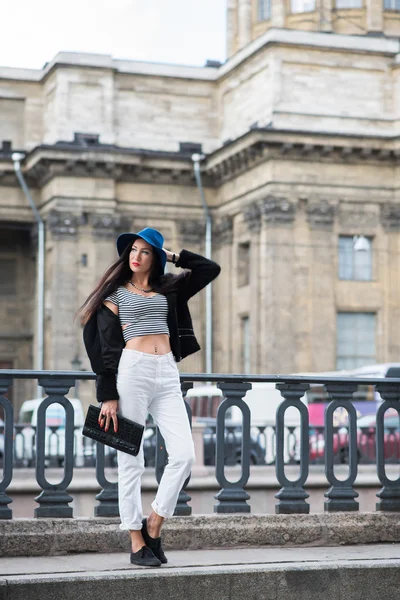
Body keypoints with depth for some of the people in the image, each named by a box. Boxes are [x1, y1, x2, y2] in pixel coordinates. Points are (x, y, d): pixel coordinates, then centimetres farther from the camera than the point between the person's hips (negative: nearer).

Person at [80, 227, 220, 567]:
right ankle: (137, 543, 4)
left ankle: (154, 526, 9)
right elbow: (106, 347, 1)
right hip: (132, 372, -4)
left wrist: (175, 256, 17)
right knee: (131, 461, -2)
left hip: (167, 374, 4)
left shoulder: (168, 289, 18)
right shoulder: (115, 293, 7)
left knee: (184, 455, -7)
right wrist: (108, 396, -6)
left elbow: (211, 269, 22)